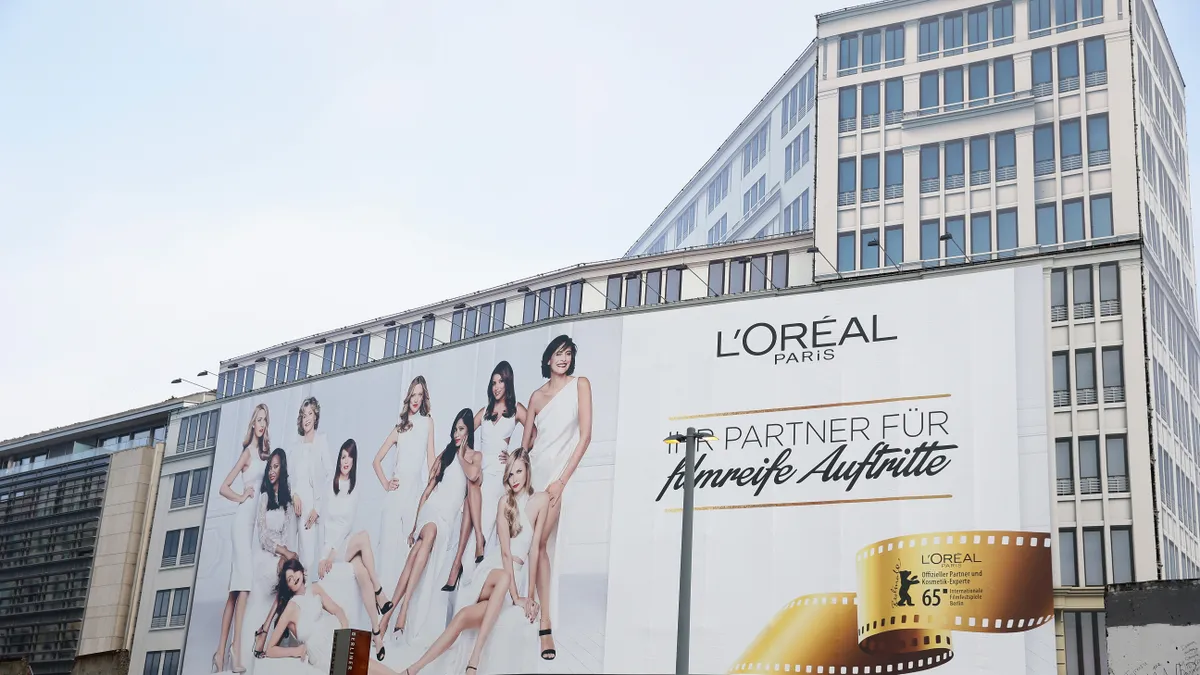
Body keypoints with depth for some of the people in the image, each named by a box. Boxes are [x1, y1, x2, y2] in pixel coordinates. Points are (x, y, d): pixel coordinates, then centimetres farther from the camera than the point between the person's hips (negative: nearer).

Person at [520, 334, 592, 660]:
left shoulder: (580, 384, 0)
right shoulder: (537, 395, 13)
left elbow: (586, 435, -7)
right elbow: (525, 441, 16)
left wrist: (561, 480, -12)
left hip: (562, 471, -4)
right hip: (535, 470, 4)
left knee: (538, 544, -11)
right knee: (537, 545, -2)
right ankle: (545, 625, 1)